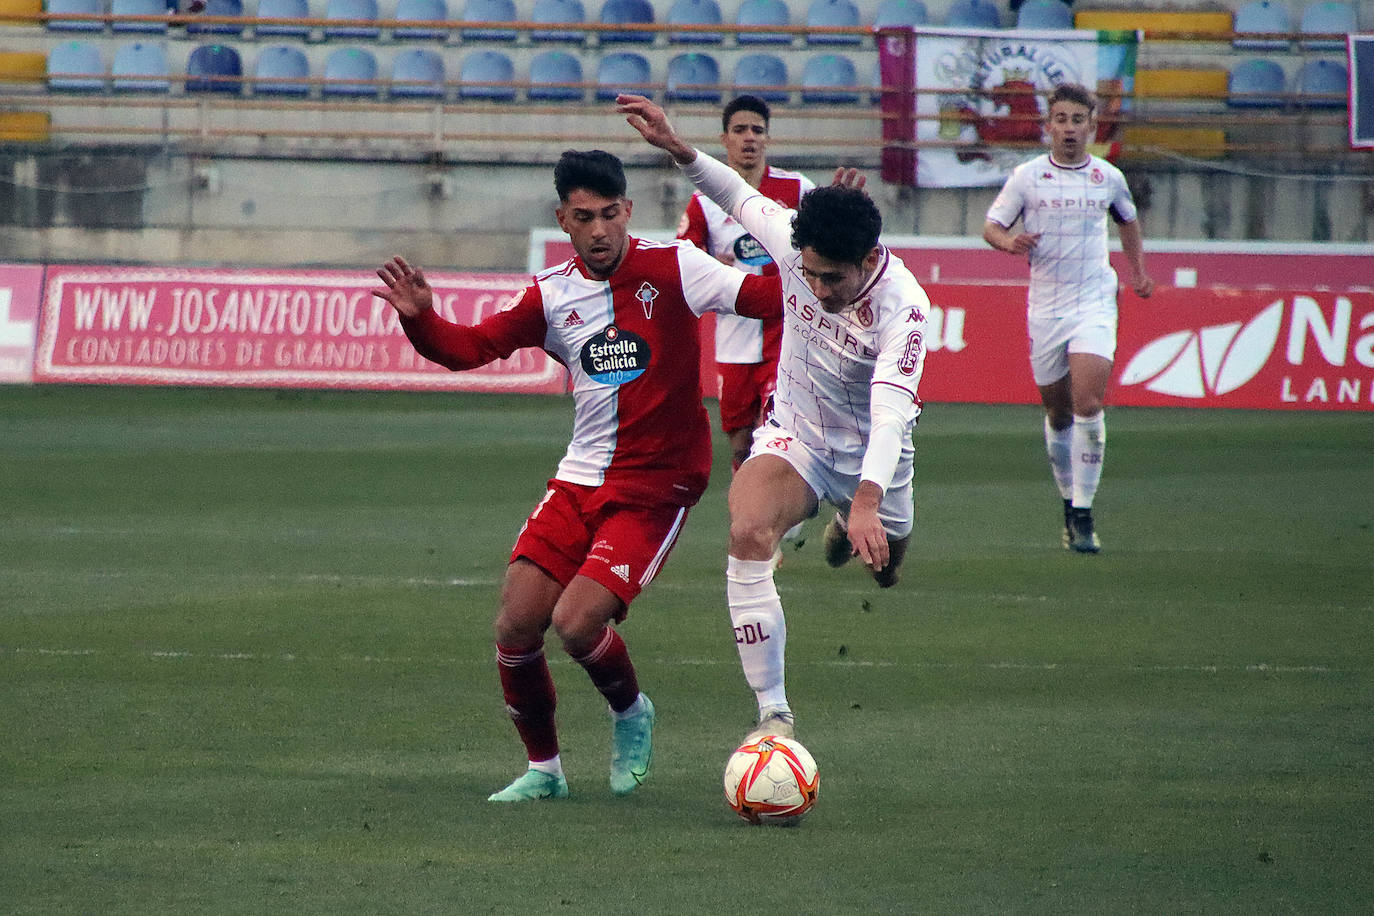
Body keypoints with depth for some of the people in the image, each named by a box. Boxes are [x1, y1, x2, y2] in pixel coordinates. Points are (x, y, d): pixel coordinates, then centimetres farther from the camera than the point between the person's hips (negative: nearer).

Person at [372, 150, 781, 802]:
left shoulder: (672, 268, -7)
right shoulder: (552, 293, 6)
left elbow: (769, 297, -16)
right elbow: (469, 348, 7)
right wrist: (420, 317, -13)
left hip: (656, 485, -5)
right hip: (581, 479, 5)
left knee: (577, 621, -20)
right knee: (516, 626, -5)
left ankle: (631, 715, 13)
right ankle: (543, 768, 17)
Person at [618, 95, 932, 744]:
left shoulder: (902, 305, -31)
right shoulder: (795, 243, -20)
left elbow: (891, 413, -40)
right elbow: (739, 197, 2)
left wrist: (867, 502, -52)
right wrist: (676, 148, -9)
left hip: (870, 458, -1)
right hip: (796, 434, 1)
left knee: (882, 568, 23)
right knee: (748, 533, -30)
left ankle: (848, 521, 64)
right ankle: (773, 714, -28)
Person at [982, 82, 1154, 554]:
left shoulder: (1109, 178, 4)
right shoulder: (1027, 176, 0)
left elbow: (1128, 221, 25)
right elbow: (991, 226, 3)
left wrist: (1138, 271, 18)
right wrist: (1009, 241, -19)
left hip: (1094, 305, -1)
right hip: (1045, 309, 1)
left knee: (1088, 404, -17)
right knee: (1058, 415, 9)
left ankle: (1084, 516, -14)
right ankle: (1070, 502, 29)